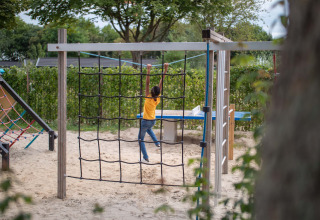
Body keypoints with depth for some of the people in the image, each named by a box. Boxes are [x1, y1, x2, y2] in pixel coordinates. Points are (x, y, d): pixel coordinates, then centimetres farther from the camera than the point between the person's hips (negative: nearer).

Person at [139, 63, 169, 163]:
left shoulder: (148, 98, -25)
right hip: (153, 121, 6)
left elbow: (147, 83, -33)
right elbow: (161, 82, -14)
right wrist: (165, 69, -14)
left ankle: (146, 158, 5)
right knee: (148, 129, 39)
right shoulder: (158, 98, -13)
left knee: (141, 139, 8)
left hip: (145, 121, -6)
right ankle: (157, 142, 22)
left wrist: (148, 71, -38)